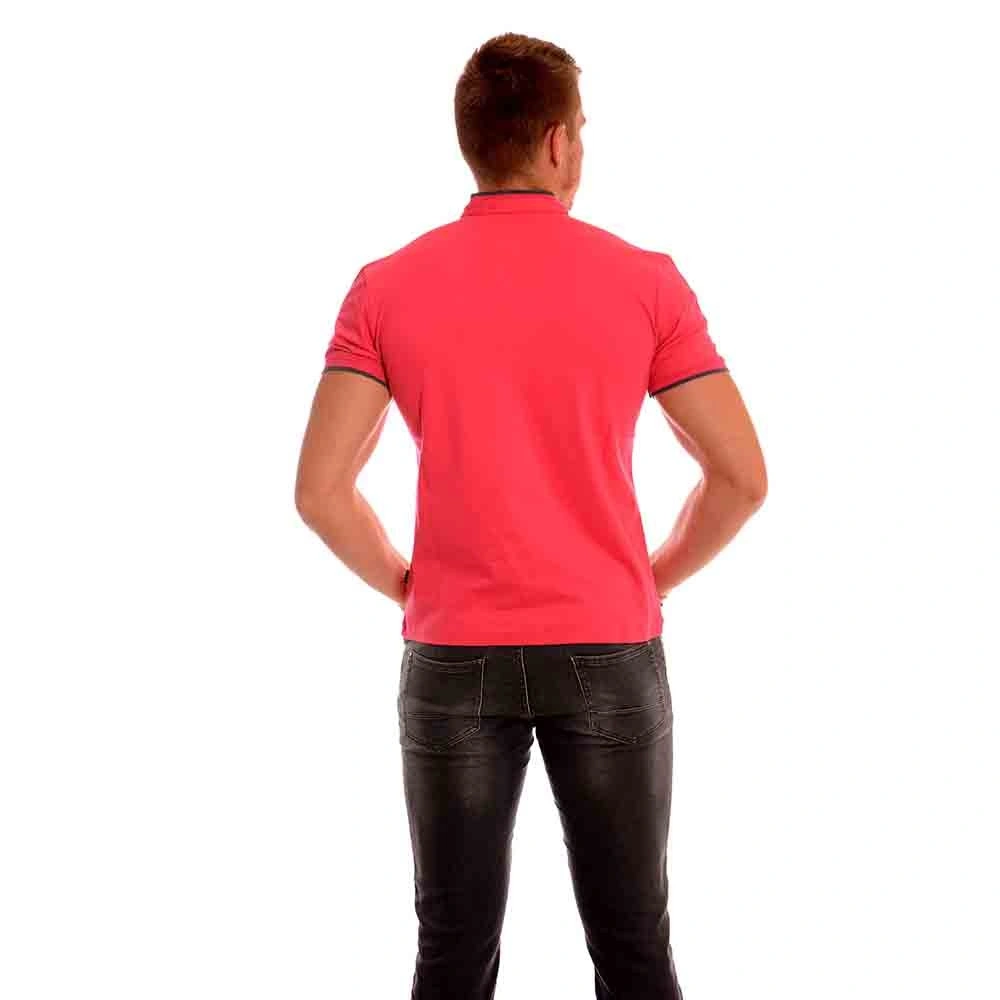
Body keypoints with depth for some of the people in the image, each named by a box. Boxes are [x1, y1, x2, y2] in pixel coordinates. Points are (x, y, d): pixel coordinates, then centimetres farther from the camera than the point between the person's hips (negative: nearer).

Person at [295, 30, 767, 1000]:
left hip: (453, 655, 1)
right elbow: (742, 476, -4)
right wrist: (653, 578, 11)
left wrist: (406, 584, 9)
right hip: (607, 653, 0)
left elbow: (319, 489, -7)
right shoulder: (645, 281, -4)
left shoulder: (386, 287, -2)